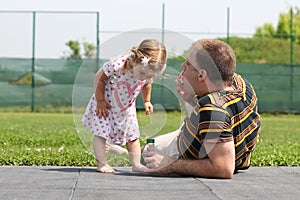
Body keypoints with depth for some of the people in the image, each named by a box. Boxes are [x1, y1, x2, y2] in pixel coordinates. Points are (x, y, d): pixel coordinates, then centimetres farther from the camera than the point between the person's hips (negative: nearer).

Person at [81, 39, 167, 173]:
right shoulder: (117, 65, -38)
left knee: (133, 135, 7)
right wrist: (100, 101, -19)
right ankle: (101, 164, 1)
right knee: (101, 132, -7)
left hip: (127, 108, 5)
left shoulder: (149, 73, -20)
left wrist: (146, 102, 2)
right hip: (106, 104, -5)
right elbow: (99, 78, -24)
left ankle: (136, 164, 15)